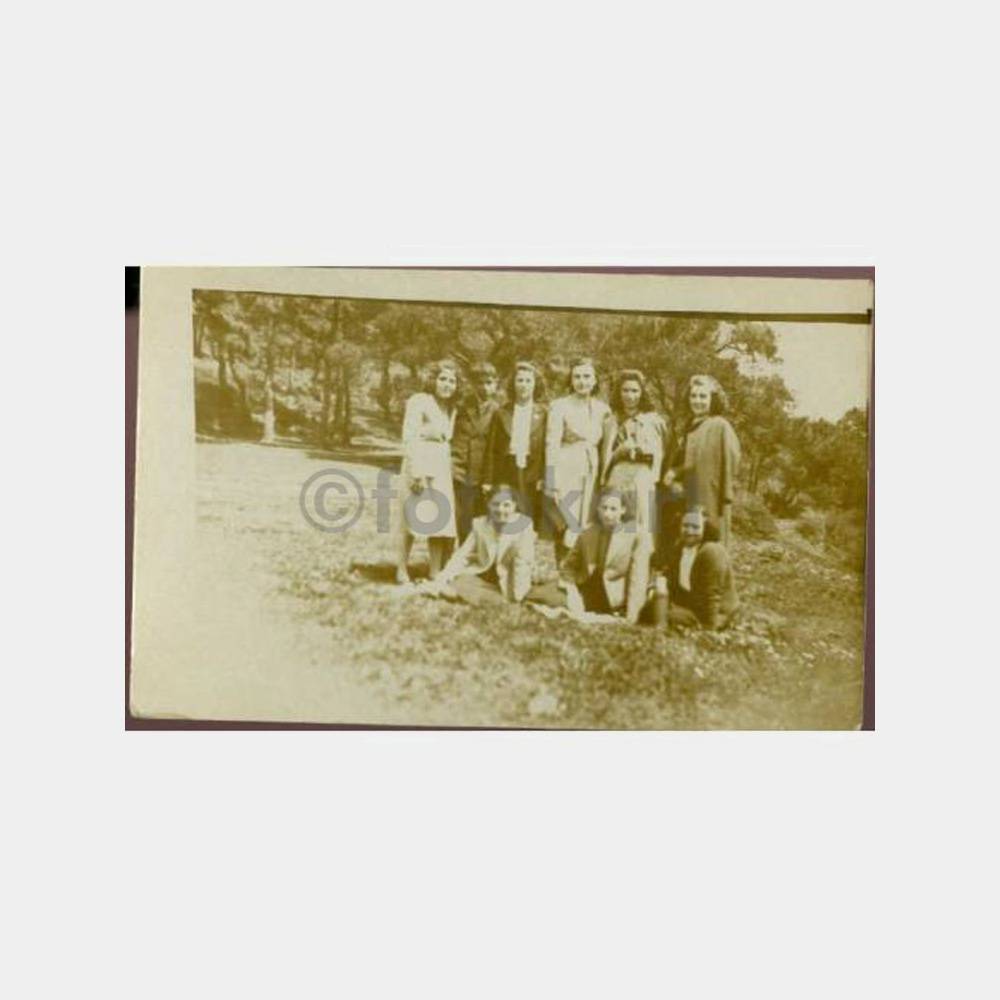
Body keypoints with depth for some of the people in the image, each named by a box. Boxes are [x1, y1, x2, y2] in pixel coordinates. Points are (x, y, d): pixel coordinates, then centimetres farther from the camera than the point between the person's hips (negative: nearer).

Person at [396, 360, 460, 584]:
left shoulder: (451, 408, 16)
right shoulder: (419, 401, -7)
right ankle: (402, 571, 9)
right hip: (419, 465, -7)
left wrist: (450, 468, 9)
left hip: (442, 469, 7)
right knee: (412, 520, -1)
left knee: (440, 521, 4)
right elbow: (410, 439, -12)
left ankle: (436, 573, 10)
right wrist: (417, 472, -18)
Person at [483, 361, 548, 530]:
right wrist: (488, 481, 1)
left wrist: (544, 478, -7)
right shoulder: (501, 413, 12)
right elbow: (491, 449, 8)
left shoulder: (543, 413, 8)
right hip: (506, 477, 1)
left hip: (533, 478, -1)